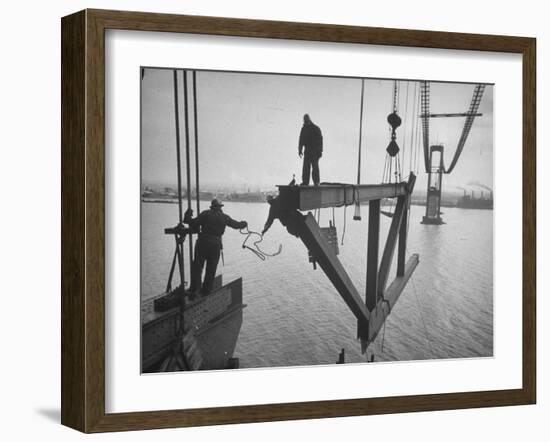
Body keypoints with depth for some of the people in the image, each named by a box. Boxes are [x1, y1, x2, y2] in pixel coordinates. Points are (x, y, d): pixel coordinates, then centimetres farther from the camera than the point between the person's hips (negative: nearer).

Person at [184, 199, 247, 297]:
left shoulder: (205, 214, 1)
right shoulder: (224, 217, 7)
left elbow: (194, 223, -6)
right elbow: (236, 224, 21)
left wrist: (188, 217, 12)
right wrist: (244, 223, 42)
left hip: (202, 243, -1)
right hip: (215, 245, 1)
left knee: (197, 267, 2)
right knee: (211, 270, 12)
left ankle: (194, 290, -7)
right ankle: (206, 291, 14)